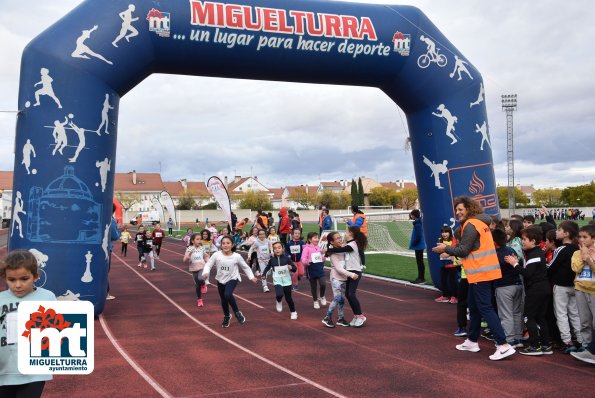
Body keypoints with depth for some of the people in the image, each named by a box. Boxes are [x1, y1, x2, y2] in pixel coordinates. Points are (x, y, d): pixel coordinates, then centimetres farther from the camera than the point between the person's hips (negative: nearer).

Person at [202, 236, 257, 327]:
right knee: (223, 300, 15)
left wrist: (251, 277, -3)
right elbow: (208, 265, -9)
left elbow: (245, 267, -3)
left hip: (232, 279, -3)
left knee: (228, 294, -28)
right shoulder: (216, 255, -16)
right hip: (221, 280, 3)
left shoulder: (237, 256, -16)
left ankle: (237, 312, -3)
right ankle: (227, 316, 44)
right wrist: (206, 273, -28)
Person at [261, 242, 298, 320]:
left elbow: (295, 269, -5)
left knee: (288, 298, 8)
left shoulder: (286, 258, -8)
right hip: (277, 281, 0)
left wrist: (291, 268, -25)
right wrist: (264, 274, 2)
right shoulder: (272, 260, -5)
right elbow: (267, 267, 14)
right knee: (279, 294, -26)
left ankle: (293, 312, 32)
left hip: (287, 281, 0)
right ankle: (278, 301, 11)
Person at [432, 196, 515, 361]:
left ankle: (503, 345, -8)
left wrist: (445, 248, -4)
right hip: (483, 272, 10)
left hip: (481, 273, -10)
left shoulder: (471, 225, -15)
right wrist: (451, 249, 9)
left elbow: (463, 250, -17)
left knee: (485, 308, -8)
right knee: (473, 305, 18)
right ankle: (472, 342, 29)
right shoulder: (479, 222, 15)